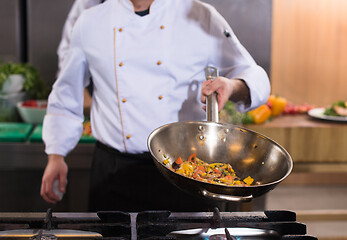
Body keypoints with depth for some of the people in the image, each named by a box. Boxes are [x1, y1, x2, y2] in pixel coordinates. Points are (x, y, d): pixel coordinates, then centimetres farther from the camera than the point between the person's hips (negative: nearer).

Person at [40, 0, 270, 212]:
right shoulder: (90, 23, 5)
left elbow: (253, 75, 6)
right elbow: (66, 94, 16)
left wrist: (233, 88, -17)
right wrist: (56, 155, 10)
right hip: (116, 170, 1)